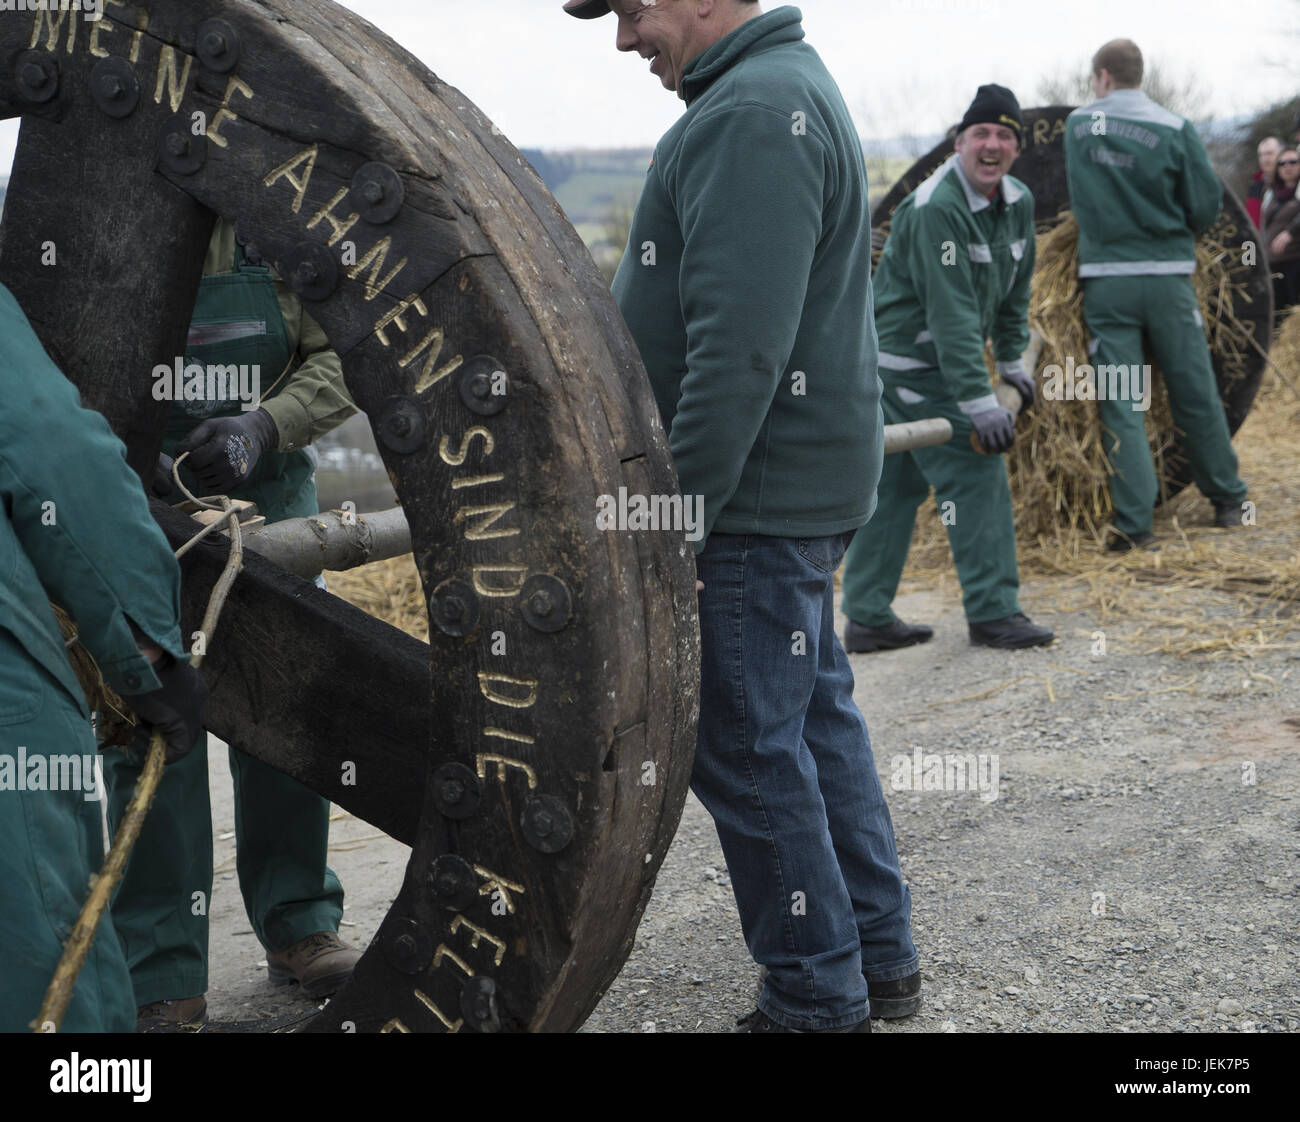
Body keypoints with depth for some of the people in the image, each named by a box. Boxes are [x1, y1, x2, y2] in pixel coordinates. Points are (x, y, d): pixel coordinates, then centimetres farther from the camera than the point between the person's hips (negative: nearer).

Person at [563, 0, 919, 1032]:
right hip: (802, 485, 11)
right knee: (816, 716, 18)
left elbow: (737, 348, -26)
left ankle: (819, 1000, 11)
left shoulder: (751, 115, -19)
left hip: (757, 496, -11)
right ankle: (881, 958, 29)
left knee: (745, 747, -1)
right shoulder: (783, 87, 16)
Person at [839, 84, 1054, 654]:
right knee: (974, 474, -8)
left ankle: (867, 618, 16)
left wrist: (1012, 360, 17)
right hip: (911, 364, -9)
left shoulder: (1018, 203, 5)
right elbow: (951, 315, -28)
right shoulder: (935, 210, -23)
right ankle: (992, 612, -2)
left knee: (895, 483, 10)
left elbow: (1014, 289, 18)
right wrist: (978, 401, -30)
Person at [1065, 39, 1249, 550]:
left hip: (1106, 280, 0)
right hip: (1168, 276, 0)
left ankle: (1134, 522, -5)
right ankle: (1227, 501, 24)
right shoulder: (1174, 129, -3)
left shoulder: (1078, 125, 3)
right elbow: (1207, 205, -4)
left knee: (1121, 405, 1)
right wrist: (1171, 230, 14)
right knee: (1196, 394, 11)